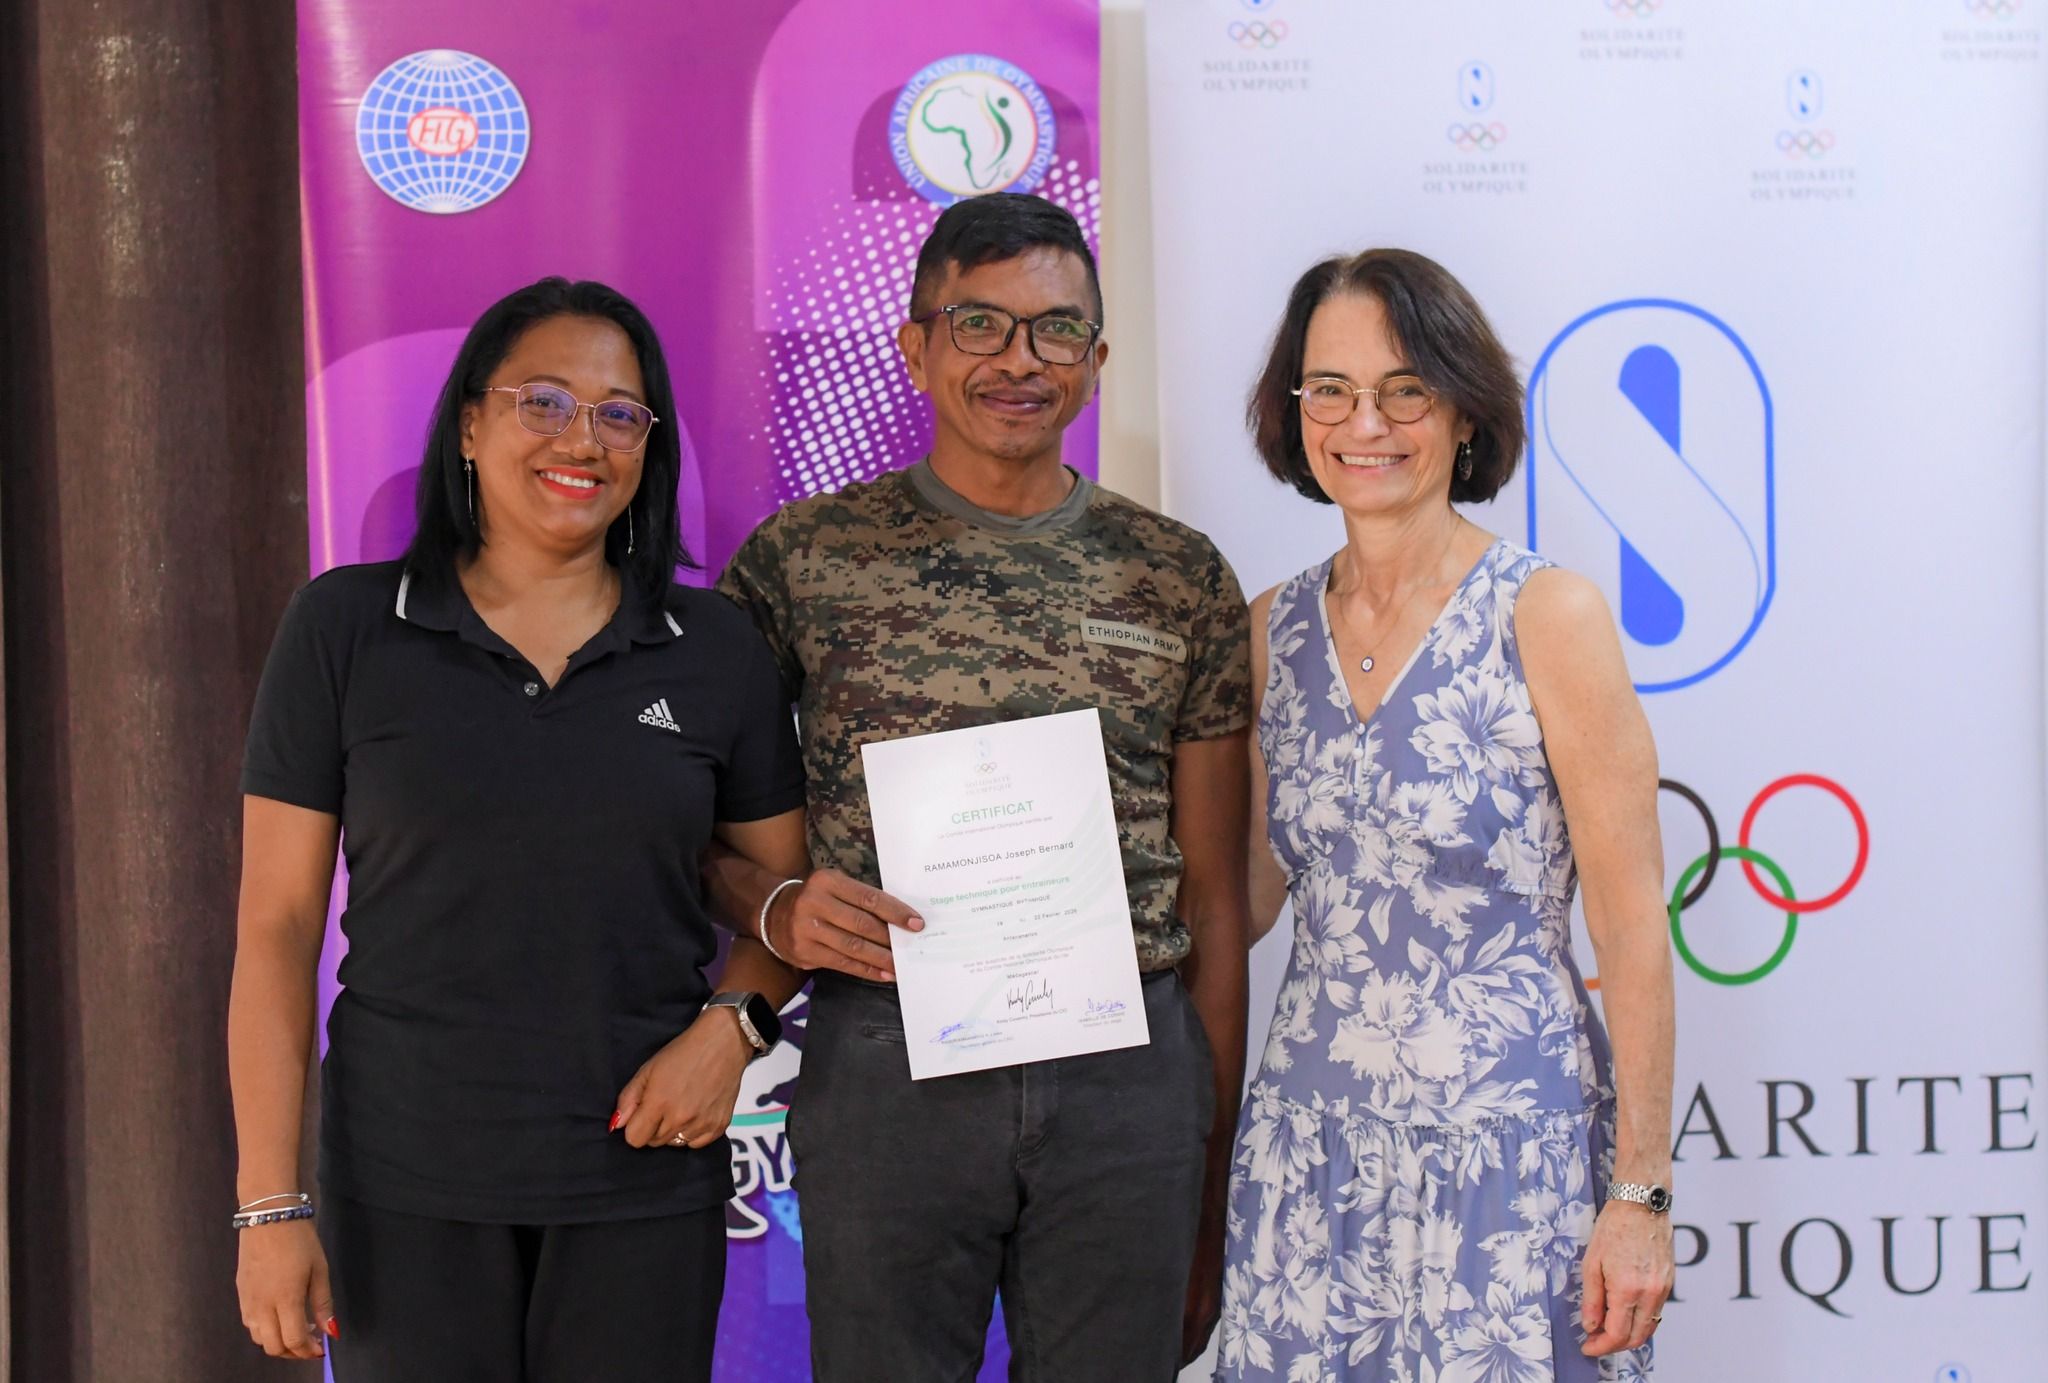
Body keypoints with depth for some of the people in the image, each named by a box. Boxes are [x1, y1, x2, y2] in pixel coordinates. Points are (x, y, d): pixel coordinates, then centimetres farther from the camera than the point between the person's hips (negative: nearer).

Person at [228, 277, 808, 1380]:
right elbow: (277, 927, -1)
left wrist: (730, 1025, -9)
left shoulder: (716, 651, 4)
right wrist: (270, 1205, -6)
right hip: (407, 1180, -1)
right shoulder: (345, 628, -1)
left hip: (645, 1178, 2)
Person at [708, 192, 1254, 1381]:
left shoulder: (1182, 580, 7)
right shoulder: (807, 557, 2)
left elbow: (1215, 903, 8)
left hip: (1129, 1075, 2)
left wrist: (1212, 1198, 8)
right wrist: (777, 908, -16)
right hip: (884, 1058, -1)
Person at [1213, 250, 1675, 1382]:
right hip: (1309, 1143, 4)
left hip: (1506, 1140, -4)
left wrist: (1641, 1195, -11)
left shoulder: (1546, 617, -8)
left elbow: (1632, 926, -9)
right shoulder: (1272, 632, 7)